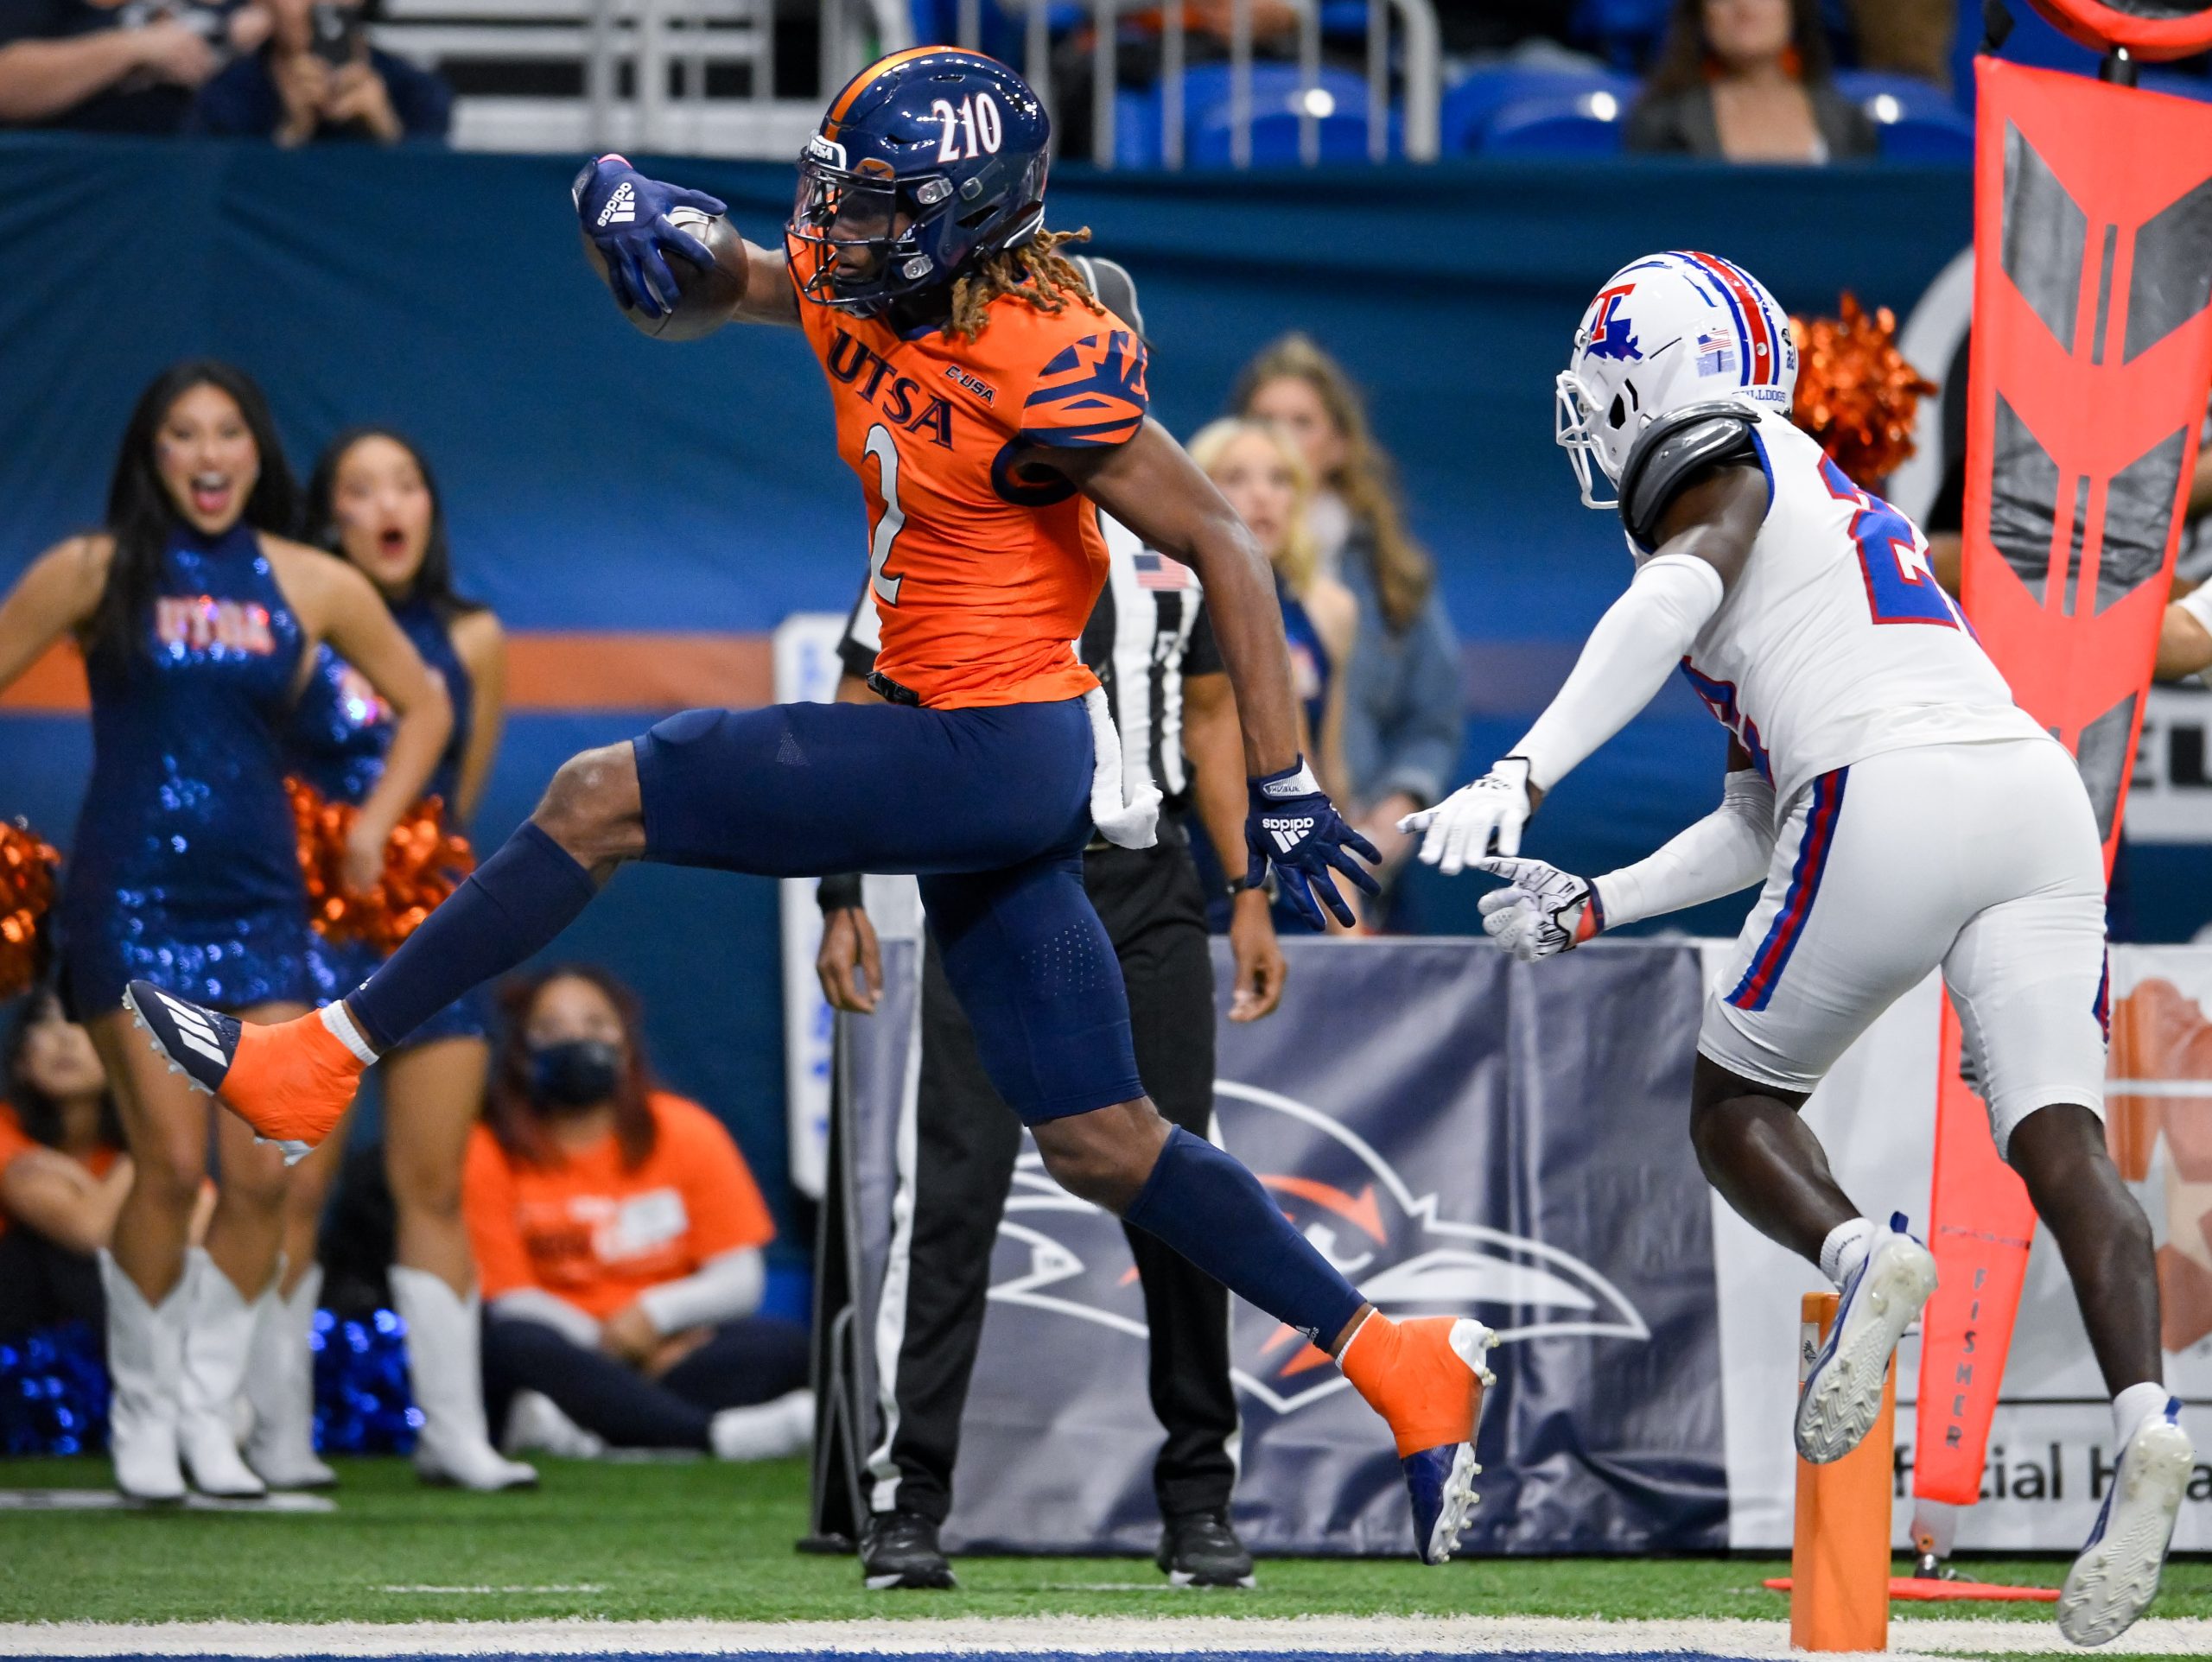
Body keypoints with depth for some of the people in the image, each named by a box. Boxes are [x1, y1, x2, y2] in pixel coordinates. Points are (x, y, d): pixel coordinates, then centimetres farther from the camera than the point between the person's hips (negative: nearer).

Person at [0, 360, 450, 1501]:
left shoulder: (312, 586, 8)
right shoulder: (94, 573, 2)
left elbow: (423, 707, 21)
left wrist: (374, 826, 11)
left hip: (259, 901, 3)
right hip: (130, 896, -3)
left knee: (262, 1174, -5)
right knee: (171, 1161, -10)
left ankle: (209, 1407, 10)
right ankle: (141, 1408, 6)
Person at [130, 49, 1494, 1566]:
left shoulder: (1044, 372, -19)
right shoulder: (857, 298, 4)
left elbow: (1224, 552, -15)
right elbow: (697, 269, 17)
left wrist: (1286, 793, -16)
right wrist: (635, 207, -9)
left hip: (996, 755, -9)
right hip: (967, 762, 9)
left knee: (606, 798, -9)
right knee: (1105, 1148, 11)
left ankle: (316, 1068, -2)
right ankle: (1397, 1364, 15)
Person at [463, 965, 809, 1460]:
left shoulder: (685, 1132, 5)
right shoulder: (490, 1154, -1)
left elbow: (740, 1281, 2)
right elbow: (511, 1300, -4)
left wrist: (654, 1313, -17)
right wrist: (611, 1345, -17)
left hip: (672, 1351, 2)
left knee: (786, 1345, -26)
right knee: (514, 1345, -36)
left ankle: (586, 1428, -43)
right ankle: (722, 1433, -47)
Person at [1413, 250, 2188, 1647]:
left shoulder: (1717, 471, 10)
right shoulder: (1831, 506, 35)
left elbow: (1675, 597, -15)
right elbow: (1764, 823, 34)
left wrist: (1521, 779, -22)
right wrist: (1594, 906, 34)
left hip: (1895, 797, -7)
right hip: (2039, 791, 7)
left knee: (1737, 1106, 9)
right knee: (2062, 1144, -5)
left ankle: (1862, 1258, -20)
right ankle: (2147, 1418, -27)